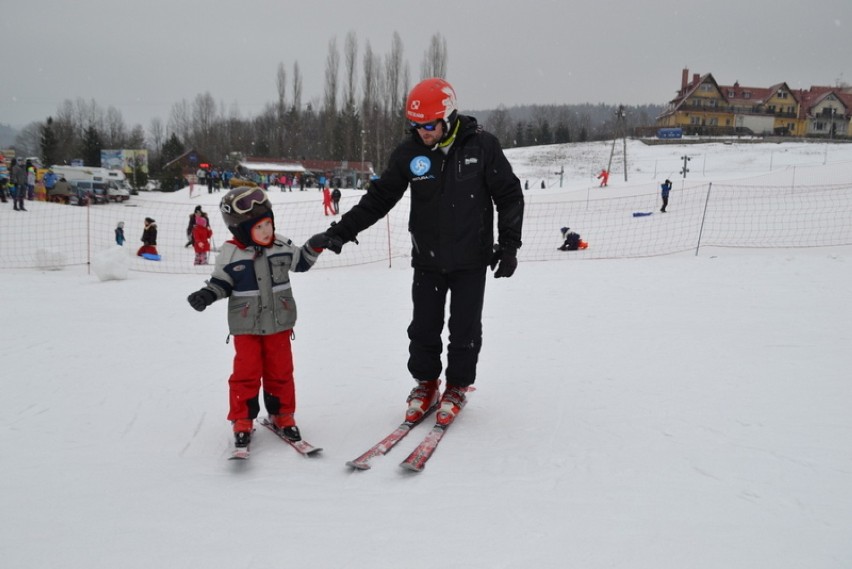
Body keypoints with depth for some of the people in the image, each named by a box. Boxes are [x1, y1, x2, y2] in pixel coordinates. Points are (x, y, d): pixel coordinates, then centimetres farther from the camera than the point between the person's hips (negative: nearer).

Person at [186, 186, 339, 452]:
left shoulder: (282, 246, -3)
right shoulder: (230, 254, -9)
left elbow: (300, 262, 10)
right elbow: (221, 282, 1)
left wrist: (315, 246, -4)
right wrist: (206, 295, -16)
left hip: (279, 323, 2)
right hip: (246, 326, -2)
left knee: (281, 371, 10)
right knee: (246, 373, 1)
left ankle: (282, 415, 25)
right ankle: (242, 421, 15)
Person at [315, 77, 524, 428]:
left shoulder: (482, 145, -9)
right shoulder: (409, 153, -3)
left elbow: (509, 195, -2)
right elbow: (379, 197, 2)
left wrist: (508, 244, -6)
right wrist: (342, 230, -6)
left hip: (471, 259, -2)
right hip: (427, 260, 2)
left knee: (465, 329, 7)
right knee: (423, 327, 7)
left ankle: (457, 387, 27)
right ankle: (425, 384, 29)